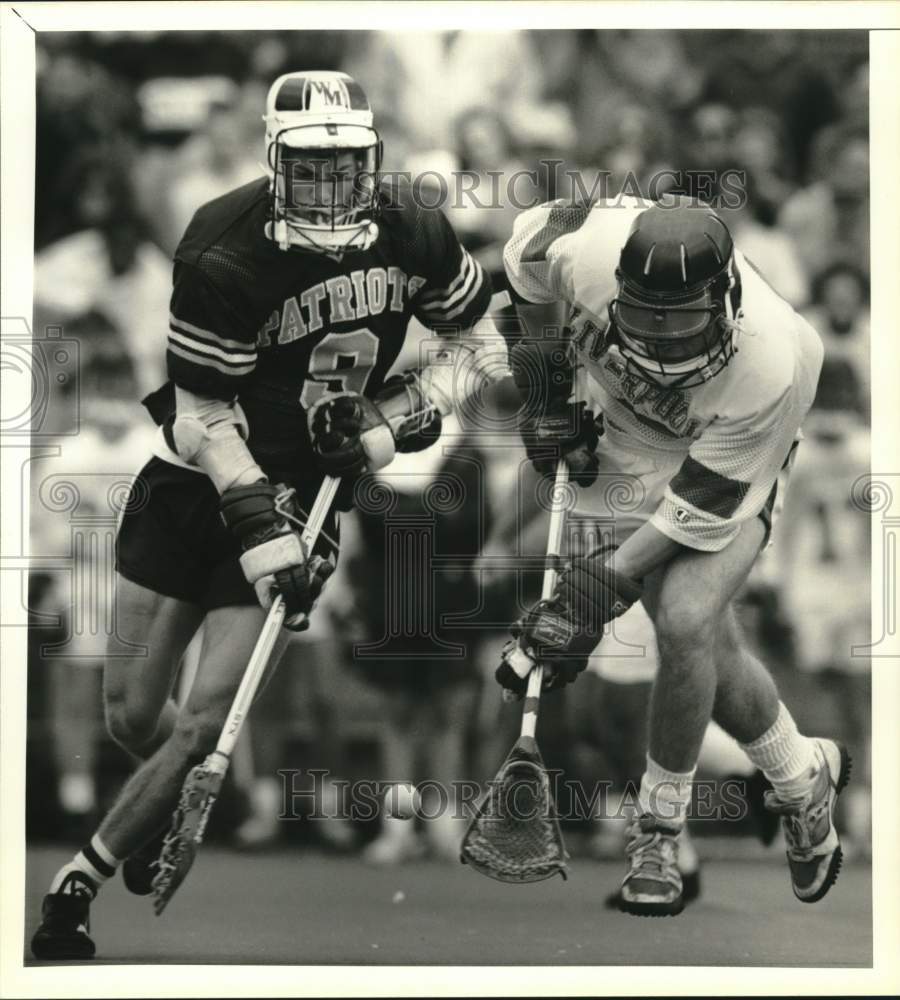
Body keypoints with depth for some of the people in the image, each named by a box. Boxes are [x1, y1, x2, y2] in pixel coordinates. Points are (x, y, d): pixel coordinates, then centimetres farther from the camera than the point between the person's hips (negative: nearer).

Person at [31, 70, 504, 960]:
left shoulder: (410, 233, -11)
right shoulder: (223, 254, -22)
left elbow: (480, 347, 2)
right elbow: (207, 418, -18)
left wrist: (384, 424, -13)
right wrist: (259, 529, -28)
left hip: (308, 487, 1)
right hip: (201, 478, -1)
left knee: (206, 722, -9)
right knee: (130, 713, 2)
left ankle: (77, 890, 5)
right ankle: (175, 797, 39)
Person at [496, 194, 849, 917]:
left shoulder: (772, 363, -37)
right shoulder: (590, 249, -32)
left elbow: (705, 503, -28)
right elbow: (529, 244, -6)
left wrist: (608, 580, -28)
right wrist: (545, 372, 0)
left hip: (732, 464, -3)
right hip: (624, 458, 3)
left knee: (686, 620, -25)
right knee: (710, 647, -7)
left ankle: (658, 839, -4)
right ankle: (802, 776, 23)